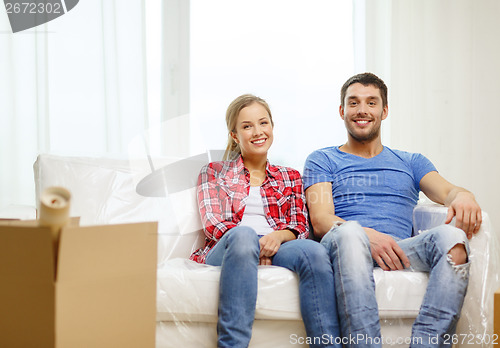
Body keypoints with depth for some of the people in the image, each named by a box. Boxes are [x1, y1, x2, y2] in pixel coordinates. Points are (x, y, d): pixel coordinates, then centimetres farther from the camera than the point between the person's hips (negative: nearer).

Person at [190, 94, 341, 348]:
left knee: (314, 251, -34)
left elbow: (300, 227, 14)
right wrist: (249, 241, -13)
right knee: (243, 234, -39)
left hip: (276, 250, 2)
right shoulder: (213, 172, 21)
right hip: (225, 251, -2)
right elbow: (211, 223, 6)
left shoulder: (289, 177, 27)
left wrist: (278, 236, -11)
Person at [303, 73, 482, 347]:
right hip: (341, 249, -2)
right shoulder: (322, 160, 21)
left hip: (400, 250, 2)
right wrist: (367, 235, -17)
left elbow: (446, 191, 10)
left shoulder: (411, 162, 30)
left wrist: (463, 196, -17)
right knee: (349, 233, -39)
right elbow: (320, 221, 4)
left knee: (452, 237, -30)